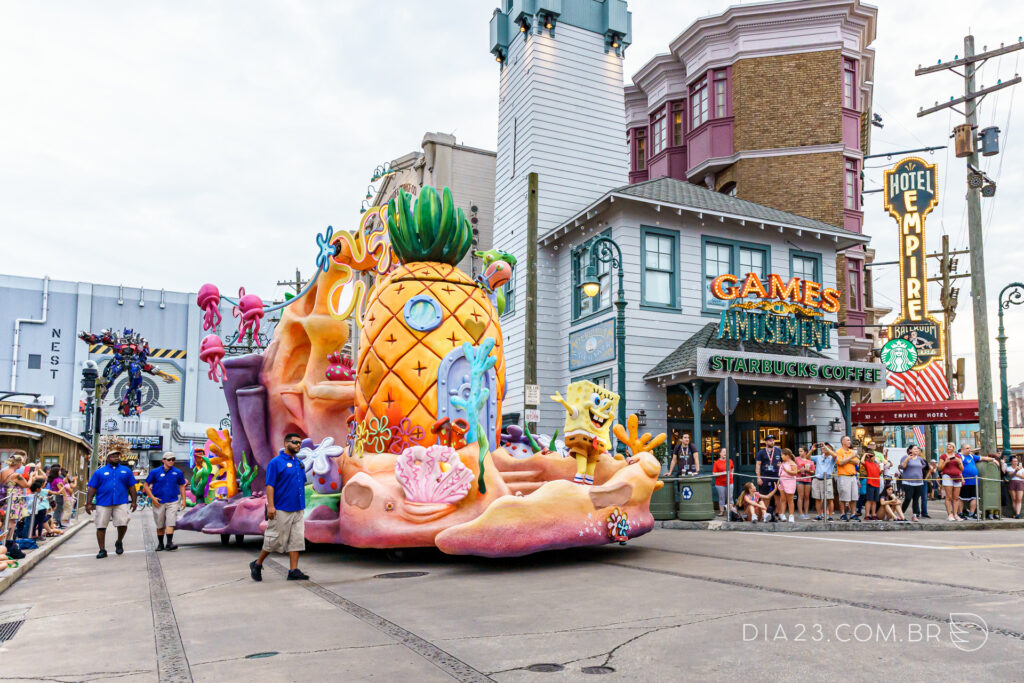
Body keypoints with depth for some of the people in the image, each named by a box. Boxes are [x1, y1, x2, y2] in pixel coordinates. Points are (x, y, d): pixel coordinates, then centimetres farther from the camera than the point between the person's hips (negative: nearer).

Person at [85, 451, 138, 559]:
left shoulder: (126, 471, 14)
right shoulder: (99, 472, 10)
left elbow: (131, 487, 14)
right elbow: (92, 488, 6)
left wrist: (134, 501, 7)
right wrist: (89, 503, -1)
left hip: (121, 502, 0)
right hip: (103, 503, 0)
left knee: (123, 524, -10)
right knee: (101, 527, 1)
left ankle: (119, 542, 18)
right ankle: (102, 550, 12)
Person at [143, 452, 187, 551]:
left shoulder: (178, 472, 5)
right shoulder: (155, 472, 0)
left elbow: (181, 486, 14)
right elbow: (146, 485, 4)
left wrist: (183, 499, 7)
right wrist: (152, 497, -6)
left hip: (172, 502, 0)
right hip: (159, 502, 0)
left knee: (170, 523, -12)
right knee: (160, 526, 9)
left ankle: (169, 543, -16)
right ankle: (160, 544, 22)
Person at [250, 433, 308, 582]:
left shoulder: (299, 463, 13)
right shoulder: (276, 462, -8)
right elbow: (270, 485, -12)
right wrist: (270, 506, -19)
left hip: (297, 509, 7)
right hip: (281, 510, -7)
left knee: (297, 540, 3)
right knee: (274, 539, 1)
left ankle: (293, 571, 7)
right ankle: (257, 565, 20)